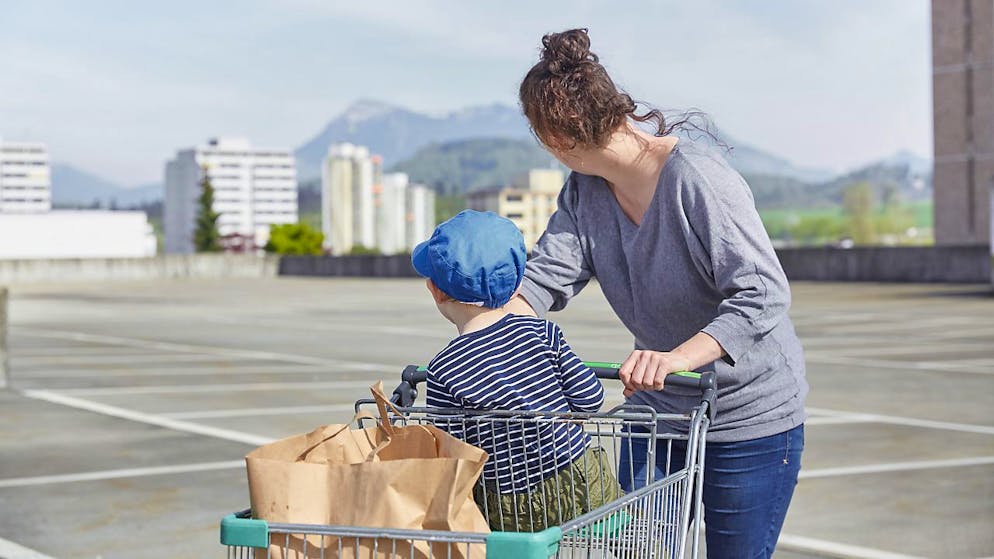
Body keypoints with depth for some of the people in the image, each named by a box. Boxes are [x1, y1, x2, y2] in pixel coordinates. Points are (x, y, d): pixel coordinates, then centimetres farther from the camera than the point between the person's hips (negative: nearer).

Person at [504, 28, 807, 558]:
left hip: (749, 417, -6)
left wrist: (676, 358, -45)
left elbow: (763, 294, -32)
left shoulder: (696, 177, -25)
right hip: (656, 407, 7)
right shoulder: (584, 191, -1)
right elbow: (545, 276, -11)